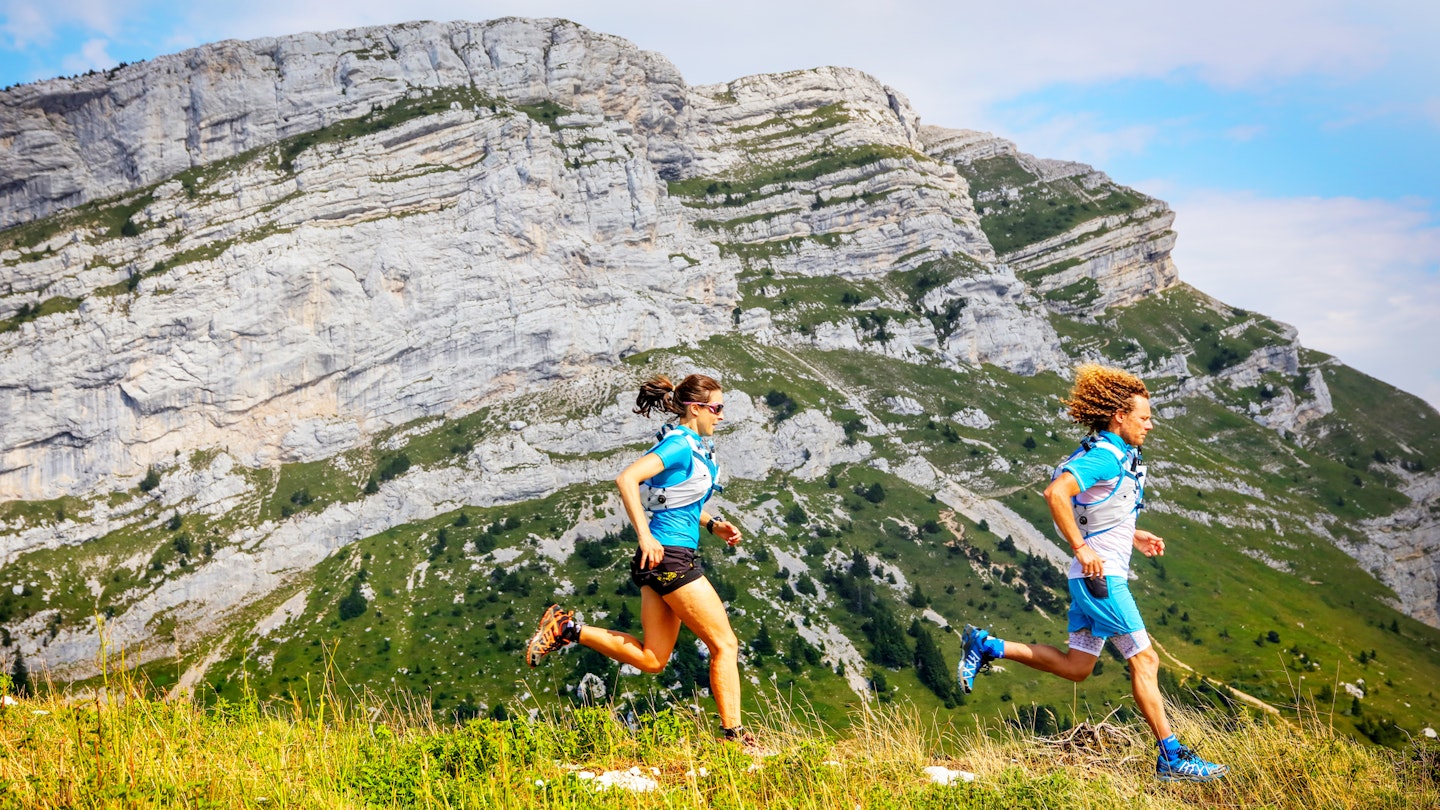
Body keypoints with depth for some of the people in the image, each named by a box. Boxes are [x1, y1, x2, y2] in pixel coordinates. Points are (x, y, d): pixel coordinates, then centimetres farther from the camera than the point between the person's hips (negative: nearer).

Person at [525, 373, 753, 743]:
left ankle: (569, 628, 13)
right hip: (670, 558, -10)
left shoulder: (693, 446, 15)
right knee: (725, 644, -1)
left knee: (651, 659, 13)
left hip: (660, 561, 10)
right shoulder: (680, 445, -14)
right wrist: (645, 535, -30)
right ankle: (733, 733, 7)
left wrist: (713, 524, 14)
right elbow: (626, 478, -26)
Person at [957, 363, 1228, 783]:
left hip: (1095, 577, 10)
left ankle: (986, 646, 15)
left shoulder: (1117, 455, 14)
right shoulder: (1106, 456, -17)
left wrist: (1132, 535, 18)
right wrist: (1082, 548, -27)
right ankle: (1172, 757, 7)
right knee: (1145, 661, -2)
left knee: (1076, 667, 13)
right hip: (1101, 576, -10)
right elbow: (1055, 493, -31)